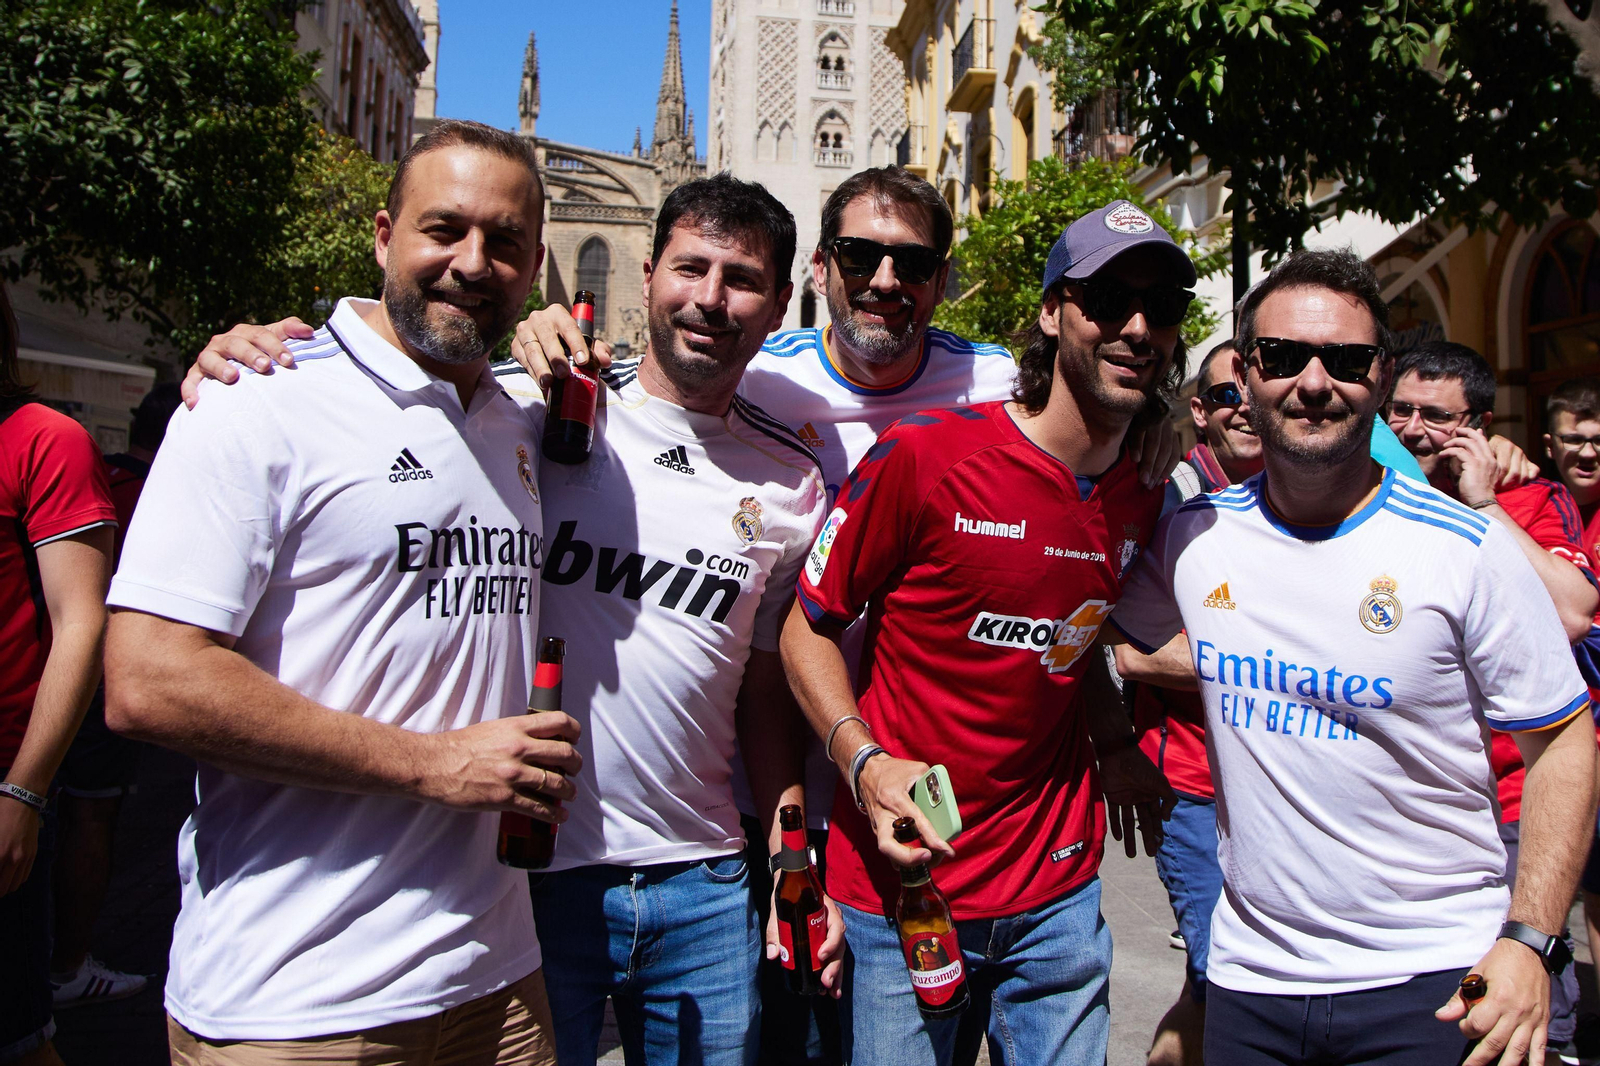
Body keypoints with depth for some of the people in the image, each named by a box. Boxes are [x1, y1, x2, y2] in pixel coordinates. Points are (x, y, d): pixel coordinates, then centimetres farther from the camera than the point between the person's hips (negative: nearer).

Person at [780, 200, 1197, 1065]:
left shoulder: (1147, 494, 2)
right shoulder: (922, 456, -16)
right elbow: (808, 629, -8)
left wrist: (1115, 739, 5)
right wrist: (866, 764, -21)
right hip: (897, 890, -4)